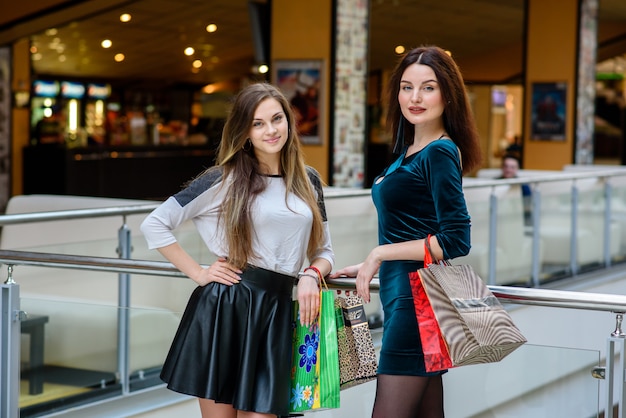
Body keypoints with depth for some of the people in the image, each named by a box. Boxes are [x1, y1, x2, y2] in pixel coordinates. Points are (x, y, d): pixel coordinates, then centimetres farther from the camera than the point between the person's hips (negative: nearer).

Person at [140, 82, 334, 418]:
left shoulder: (308, 181, 12)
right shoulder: (225, 179, -1)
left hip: (277, 311, 3)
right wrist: (198, 274, -4)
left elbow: (323, 250, 18)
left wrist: (312, 275, -4)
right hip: (224, 307, -3)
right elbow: (154, 225, -1)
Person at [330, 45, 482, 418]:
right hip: (404, 294, 10)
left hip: (417, 299, -10)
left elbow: (455, 241, -18)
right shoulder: (411, 151, 16)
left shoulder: (440, 153, -12)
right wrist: (371, 266, 22)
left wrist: (381, 252, -15)